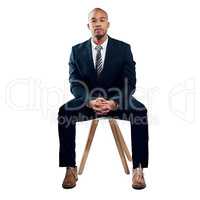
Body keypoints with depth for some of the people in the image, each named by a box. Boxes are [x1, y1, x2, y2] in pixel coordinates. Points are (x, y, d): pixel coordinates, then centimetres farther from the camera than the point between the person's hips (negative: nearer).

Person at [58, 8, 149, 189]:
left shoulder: (123, 48, 0)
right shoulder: (77, 50, 3)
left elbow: (130, 83, -8)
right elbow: (75, 84, -5)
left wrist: (114, 102, -28)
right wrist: (91, 101, -27)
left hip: (117, 101, 0)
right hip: (88, 101, 1)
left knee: (140, 111, -31)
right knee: (64, 111, -29)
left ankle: (138, 168, -24)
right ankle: (70, 168, -21)